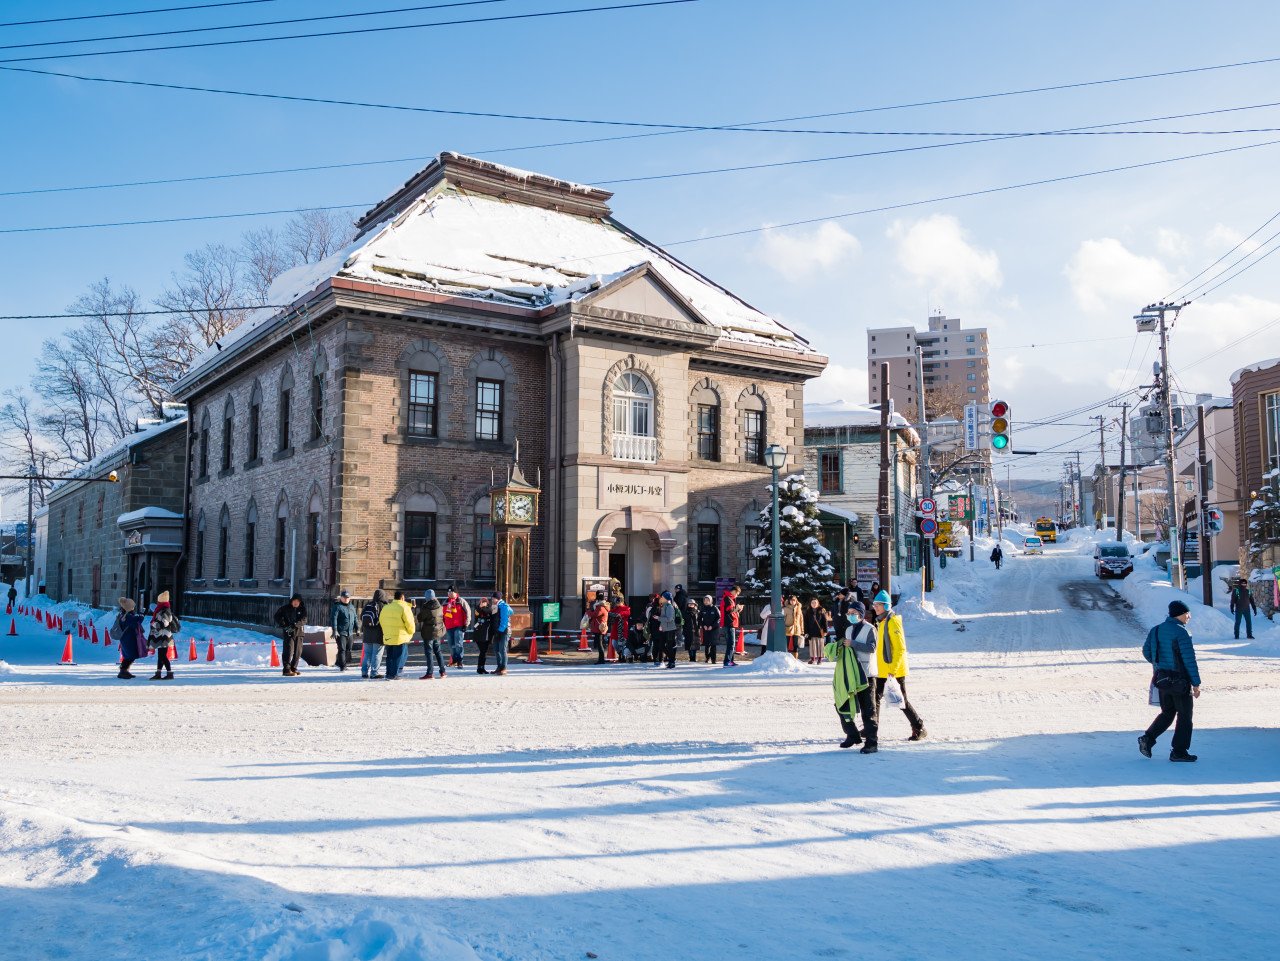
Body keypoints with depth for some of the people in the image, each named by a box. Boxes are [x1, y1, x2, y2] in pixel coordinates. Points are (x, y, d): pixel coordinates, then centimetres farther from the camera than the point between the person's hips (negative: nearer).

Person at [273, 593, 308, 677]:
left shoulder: (302, 608, 2)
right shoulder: (285, 607, -1)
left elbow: (304, 619, -9)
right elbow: (277, 616, 5)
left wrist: (296, 624, -26)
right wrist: (282, 625, -11)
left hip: (299, 632, 3)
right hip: (288, 632, -3)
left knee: (298, 651, 8)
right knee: (289, 650, -13)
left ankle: (293, 668, 21)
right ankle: (286, 669, -16)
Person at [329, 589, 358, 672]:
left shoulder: (352, 606, 16)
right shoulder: (337, 606, -5)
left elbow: (355, 618, 22)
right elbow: (333, 618, -12)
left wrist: (356, 628, 17)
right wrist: (335, 630, -20)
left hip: (350, 632, 7)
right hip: (340, 632, -7)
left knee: (348, 649, 9)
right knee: (342, 649, -10)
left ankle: (343, 664, 19)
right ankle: (342, 666, -9)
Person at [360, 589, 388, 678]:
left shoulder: (367, 605, 7)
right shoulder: (383, 606, -11)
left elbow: (361, 618, 12)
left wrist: (362, 631, 20)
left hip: (367, 633, 6)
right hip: (378, 634, -6)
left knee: (367, 653, 13)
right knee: (377, 654, 0)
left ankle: (364, 672, 13)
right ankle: (374, 673, -1)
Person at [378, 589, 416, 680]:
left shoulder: (386, 607, 9)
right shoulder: (404, 608, -12)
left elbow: (381, 620, 15)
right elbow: (409, 623, -13)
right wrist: (411, 632, 5)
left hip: (387, 637, 6)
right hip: (400, 638, -6)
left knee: (390, 656, 17)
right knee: (399, 656, 2)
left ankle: (389, 674, 19)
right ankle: (394, 674, -1)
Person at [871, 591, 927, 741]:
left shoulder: (893, 622, -16)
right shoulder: (881, 621, 13)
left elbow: (900, 648, -20)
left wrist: (893, 670, -24)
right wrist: (878, 666, 20)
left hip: (895, 670, -9)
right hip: (882, 670, 9)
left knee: (902, 700, -1)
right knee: (875, 697, 10)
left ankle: (919, 729, 10)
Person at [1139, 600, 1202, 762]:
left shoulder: (1155, 630, 5)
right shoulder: (1182, 633, -17)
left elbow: (1146, 651, 11)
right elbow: (1190, 660, -17)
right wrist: (1196, 683, -13)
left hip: (1161, 678, 7)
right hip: (1179, 680, -7)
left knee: (1167, 712, 18)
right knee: (1184, 715, 7)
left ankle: (1148, 737, 2)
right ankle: (1179, 751, 10)